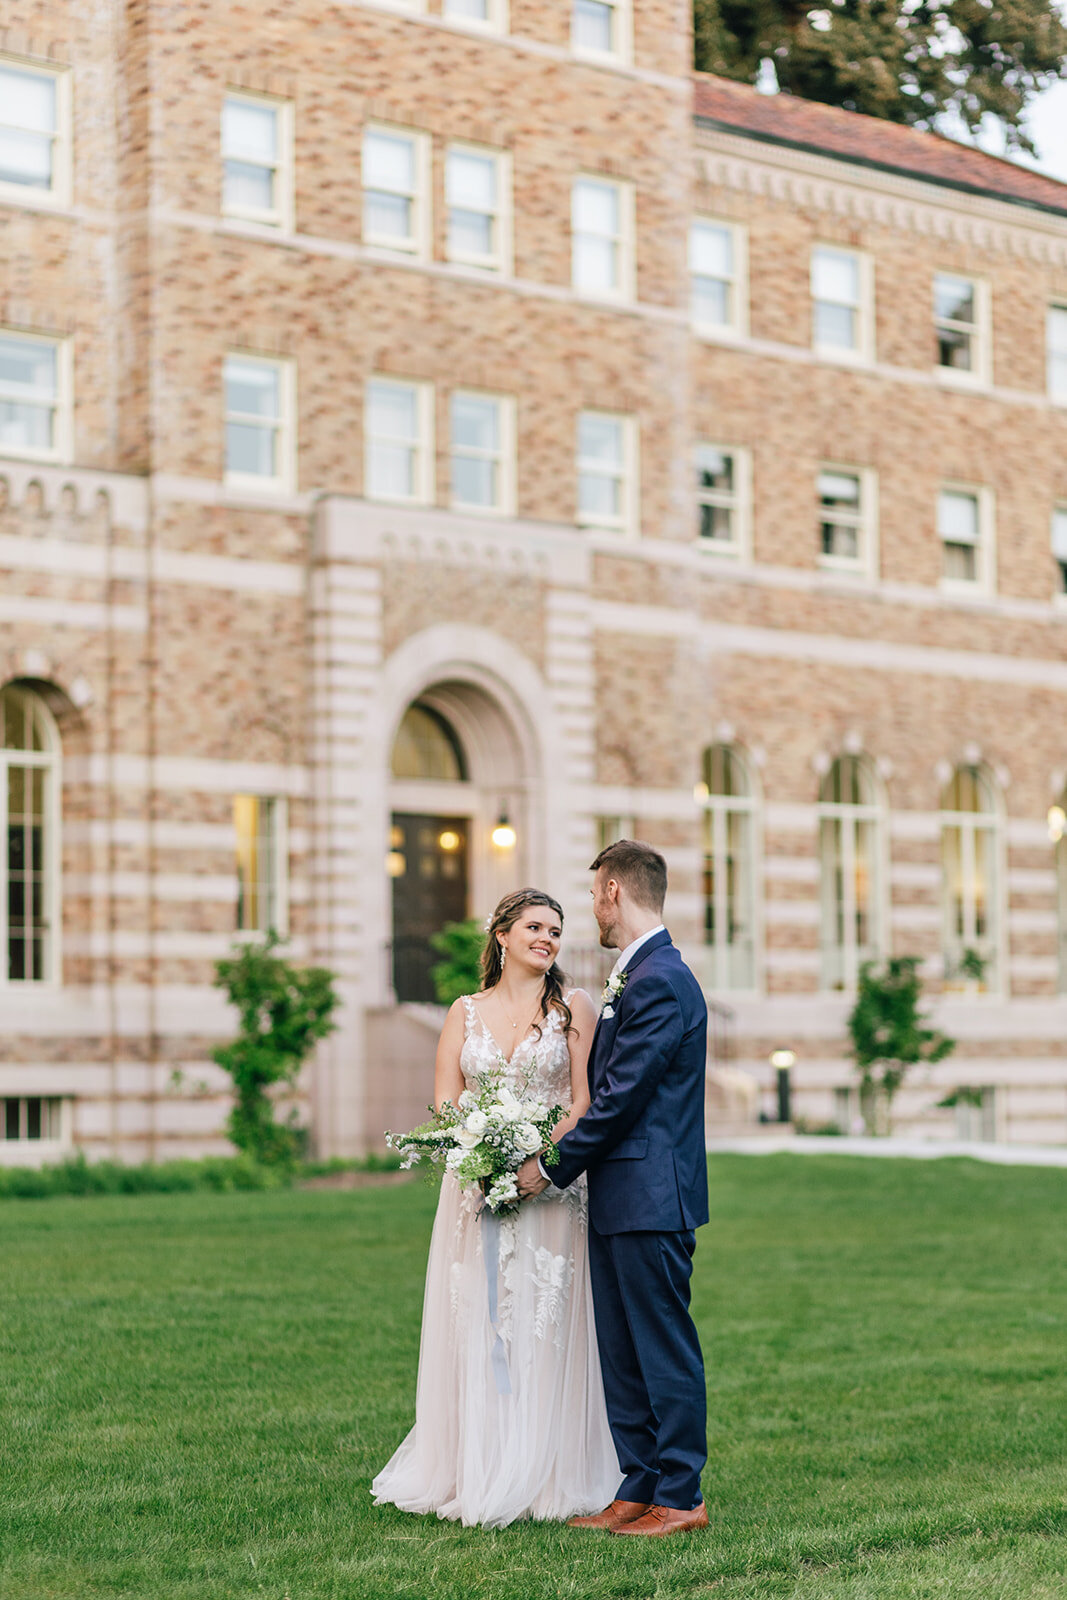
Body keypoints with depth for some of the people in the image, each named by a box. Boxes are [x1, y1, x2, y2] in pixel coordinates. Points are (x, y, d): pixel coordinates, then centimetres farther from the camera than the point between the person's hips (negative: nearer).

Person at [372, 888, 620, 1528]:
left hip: (552, 1184, -2)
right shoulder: (466, 1012, 11)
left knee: (544, 1325, -3)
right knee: (476, 1326, 1)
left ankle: (543, 1479, 4)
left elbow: (586, 1102, -2)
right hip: (477, 1185, 2)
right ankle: (474, 1474, 8)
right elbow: (444, 1103, 6)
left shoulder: (575, 1008, 4)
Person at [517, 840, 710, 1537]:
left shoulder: (661, 981, -17)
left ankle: (681, 1498, 6)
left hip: (651, 1197, -10)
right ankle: (639, 1491, 20)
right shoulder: (632, 977, 16)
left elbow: (622, 1097, -19)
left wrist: (553, 1167, -10)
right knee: (623, 1353, 13)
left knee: (665, 1350, -2)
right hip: (620, 1198, 10)